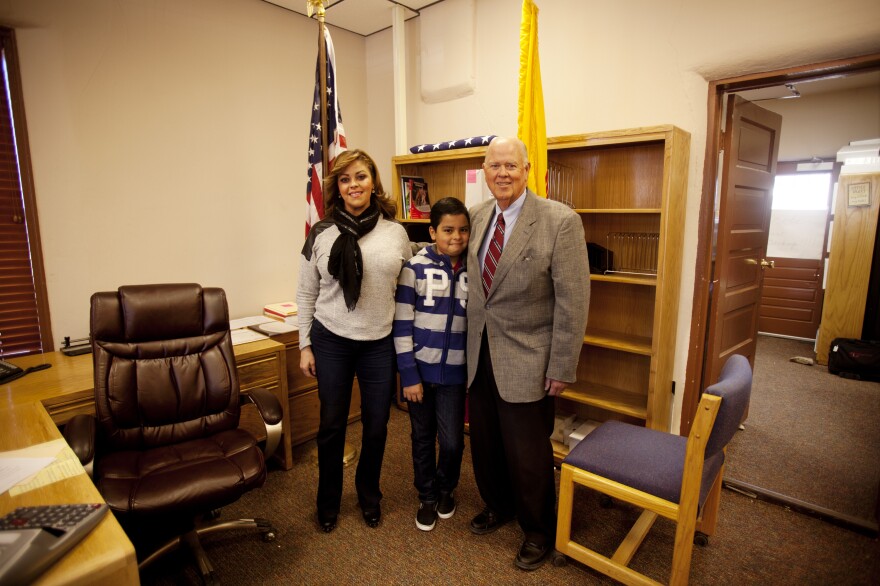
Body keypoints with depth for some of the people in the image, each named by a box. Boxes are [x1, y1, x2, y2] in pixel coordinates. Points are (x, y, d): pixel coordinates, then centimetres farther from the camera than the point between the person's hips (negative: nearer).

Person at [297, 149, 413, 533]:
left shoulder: (396, 233, -1)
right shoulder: (321, 234, -3)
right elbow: (306, 294, 3)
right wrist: (305, 346, 1)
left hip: (380, 344, 1)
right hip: (331, 342, 0)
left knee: (377, 425, 12)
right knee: (332, 425, 12)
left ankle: (369, 495, 39)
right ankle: (328, 501, 37)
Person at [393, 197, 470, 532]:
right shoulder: (416, 268, -9)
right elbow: (402, 324, -9)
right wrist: (409, 375, -11)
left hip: (454, 372, 2)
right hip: (420, 368, -1)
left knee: (452, 441, 5)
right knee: (423, 438, 14)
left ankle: (446, 489, 37)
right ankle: (427, 497, 37)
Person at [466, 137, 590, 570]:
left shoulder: (560, 221, -14)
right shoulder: (476, 216, 4)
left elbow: (573, 301, -13)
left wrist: (561, 368, -12)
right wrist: (471, 343, 13)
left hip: (525, 359, -5)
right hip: (479, 354, 5)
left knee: (527, 453, 9)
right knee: (485, 443, 20)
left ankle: (538, 531, 37)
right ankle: (497, 505, 48)